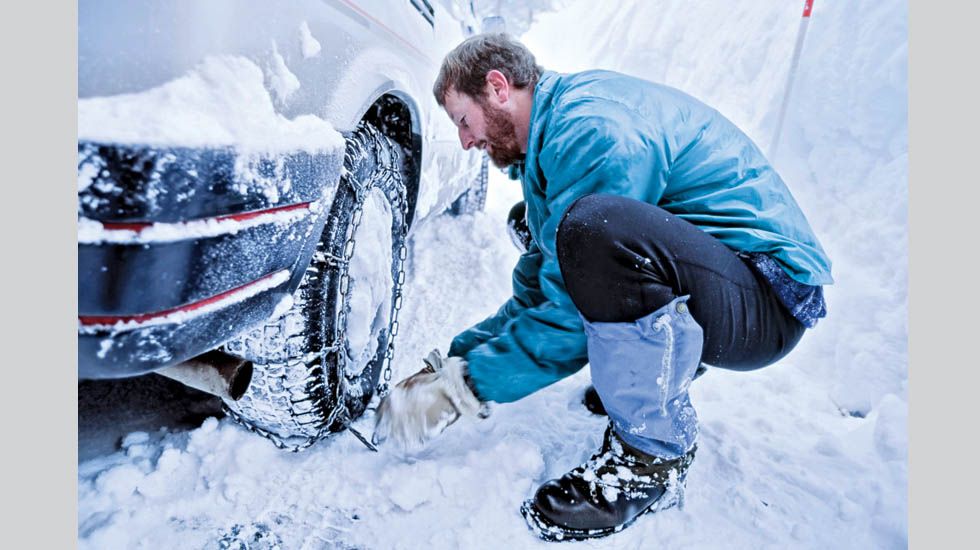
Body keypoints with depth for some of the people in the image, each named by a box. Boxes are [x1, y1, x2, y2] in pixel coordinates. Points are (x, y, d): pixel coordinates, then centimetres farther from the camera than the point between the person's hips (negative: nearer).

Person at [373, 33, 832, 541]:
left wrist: (466, 385, -14)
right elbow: (534, 296, 11)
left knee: (595, 228, -37)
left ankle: (654, 459, -14)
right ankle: (654, 371, 19)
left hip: (769, 296, -9)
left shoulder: (591, 129, -21)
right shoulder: (550, 139, 11)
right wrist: (452, 362, 3)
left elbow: (571, 319, -24)